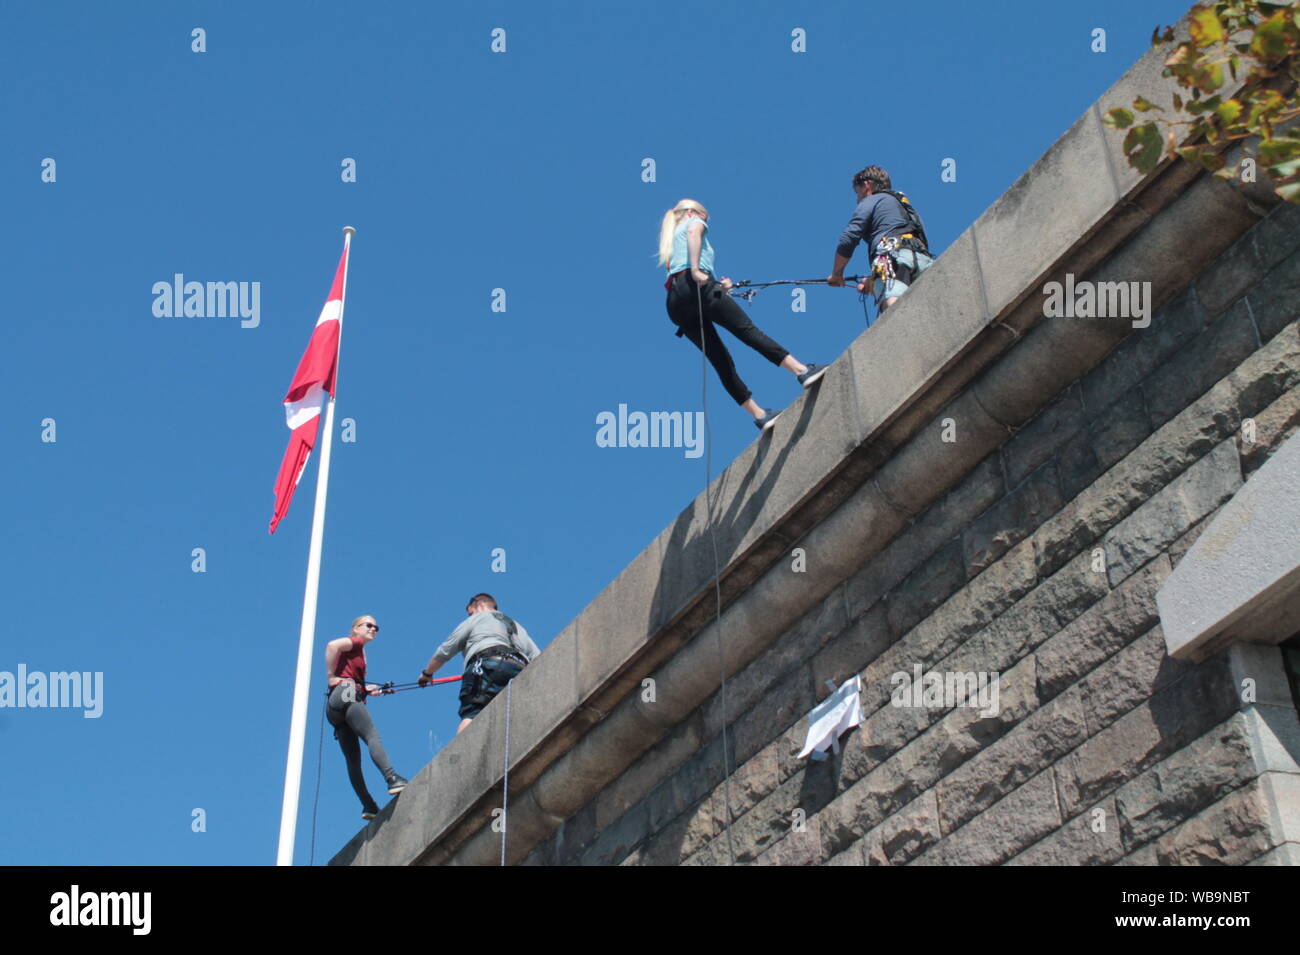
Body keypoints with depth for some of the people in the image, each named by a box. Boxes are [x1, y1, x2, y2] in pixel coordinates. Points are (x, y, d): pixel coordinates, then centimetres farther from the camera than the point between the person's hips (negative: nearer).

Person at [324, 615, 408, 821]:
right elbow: (332, 645, -14)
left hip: (335, 709, 10)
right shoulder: (355, 642, 7)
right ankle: (392, 779, -48)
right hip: (345, 695, -10)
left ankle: (369, 806, -4)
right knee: (373, 735, -28)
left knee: (353, 760, 1)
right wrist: (331, 676, -12)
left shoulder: (360, 651, 31)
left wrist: (366, 689, 17)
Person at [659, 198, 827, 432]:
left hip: (675, 303, 7)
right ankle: (802, 371, -27)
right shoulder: (693, 221, 19)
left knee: (721, 362, 0)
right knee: (748, 330, -16)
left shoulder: (670, 238, 38)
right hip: (695, 287, -7)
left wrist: (718, 288, 17)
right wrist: (696, 270, -19)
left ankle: (759, 414, -5)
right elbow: (694, 232, -7)